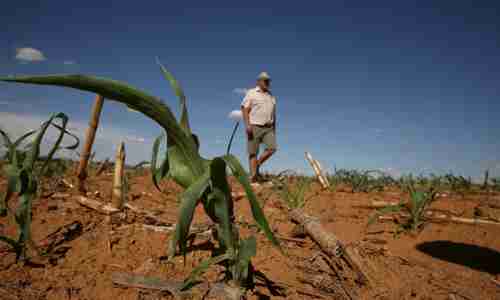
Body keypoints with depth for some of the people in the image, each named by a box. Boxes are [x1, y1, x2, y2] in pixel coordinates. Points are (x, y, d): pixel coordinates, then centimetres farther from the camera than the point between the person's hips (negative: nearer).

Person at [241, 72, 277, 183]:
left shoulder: (271, 96, 20)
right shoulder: (251, 93, 4)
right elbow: (245, 109, -6)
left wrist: (274, 129, 19)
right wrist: (247, 125, -18)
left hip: (268, 128, 5)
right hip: (254, 127, -4)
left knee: (272, 148, -13)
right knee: (253, 152, -3)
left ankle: (258, 164, 8)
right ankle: (253, 175, 2)